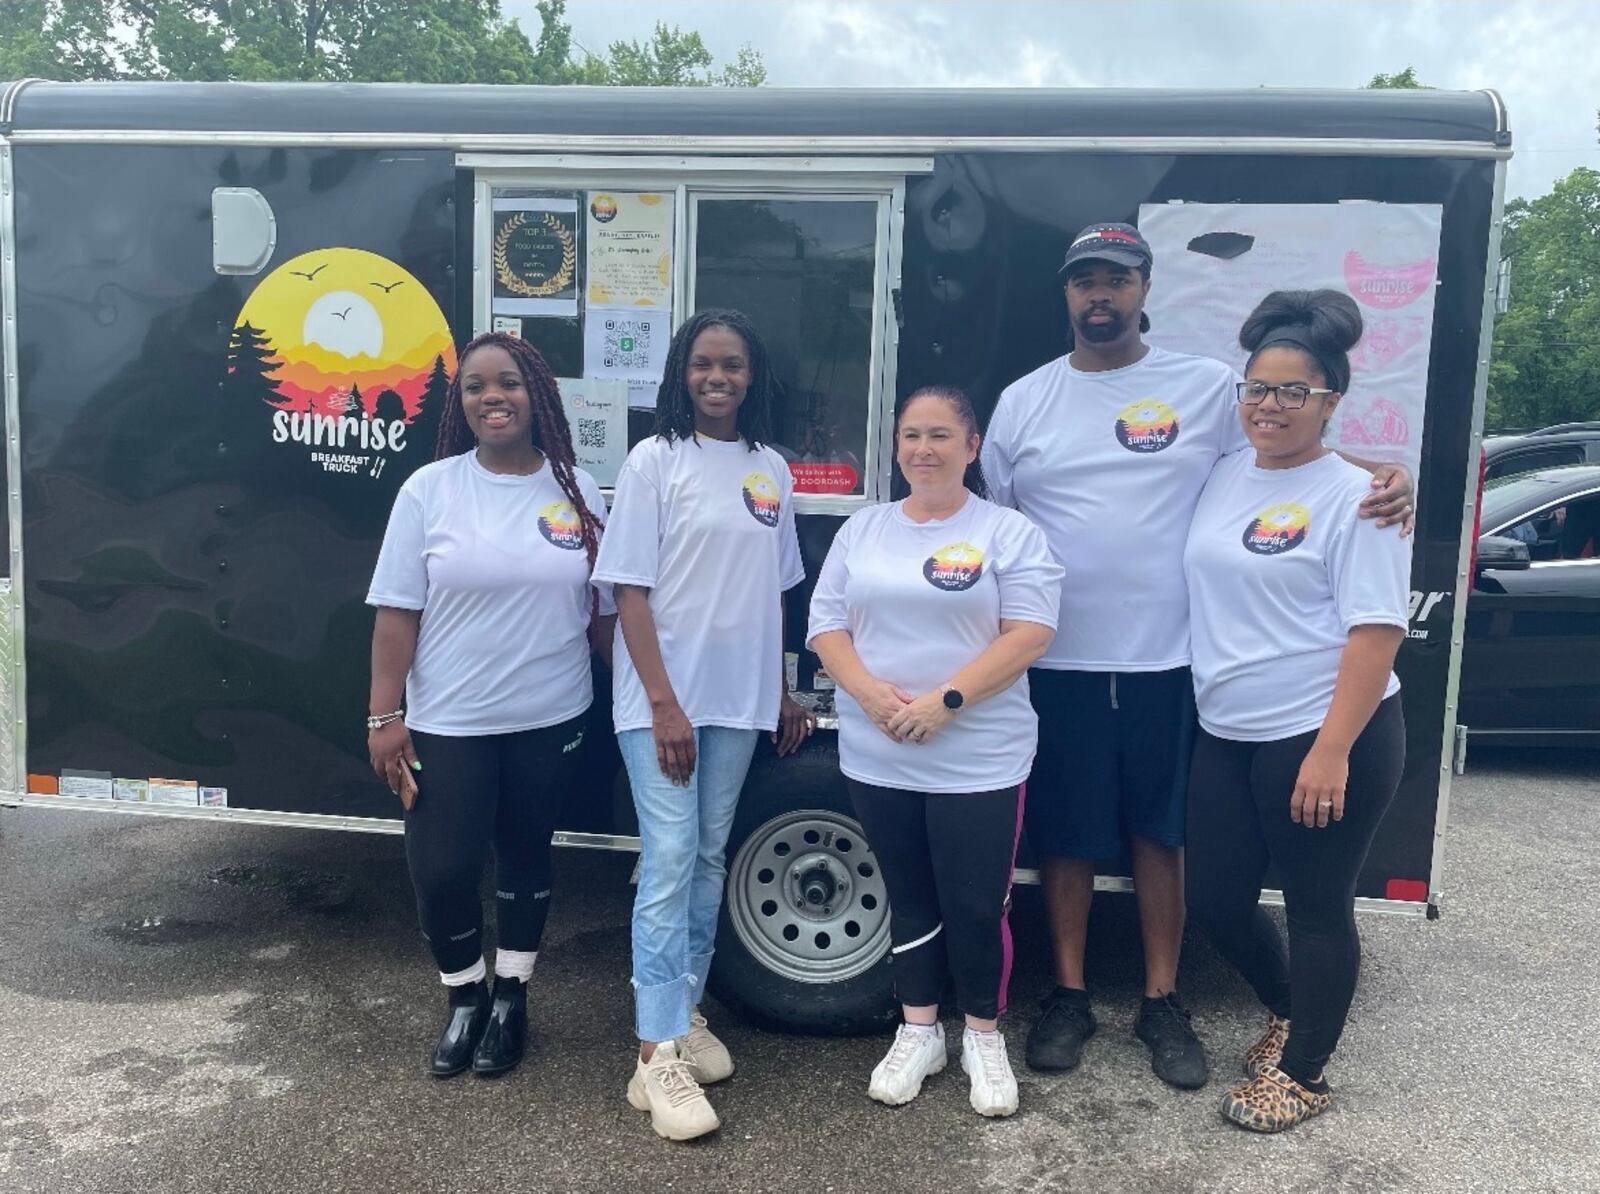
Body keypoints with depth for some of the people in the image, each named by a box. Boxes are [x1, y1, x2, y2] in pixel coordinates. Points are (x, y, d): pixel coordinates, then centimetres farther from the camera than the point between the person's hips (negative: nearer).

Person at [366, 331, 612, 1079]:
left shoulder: (577, 491, 0)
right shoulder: (429, 489, -5)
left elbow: (605, 609, 5)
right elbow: (397, 612, -6)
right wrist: (384, 716, -10)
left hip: (550, 720, 2)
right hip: (447, 724, -1)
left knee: (526, 856, 14)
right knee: (439, 869, 0)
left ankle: (510, 998, 34)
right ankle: (464, 998, 27)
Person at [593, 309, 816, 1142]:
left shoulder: (771, 470, 8)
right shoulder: (655, 459, -6)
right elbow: (630, 589, -10)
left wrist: (783, 694, 14)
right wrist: (664, 703, -16)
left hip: (738, 698, 5)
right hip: (662, 700, -5)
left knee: (709, 861, 13)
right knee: (669, 862, -7)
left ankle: (684, 1012, 28)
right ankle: (658, 1059, -1)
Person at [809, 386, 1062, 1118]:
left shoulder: (1009, 533, -3)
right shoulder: (862, 529, 9)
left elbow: (1029, 634, -11)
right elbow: (827, 624, 5)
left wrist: (945, 700, -20)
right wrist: (871, 693, -14)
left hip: (978, 760, -3)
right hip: (876, 756, 4)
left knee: (975, 905, 3)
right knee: (910, 898, 15)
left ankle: (984, 1037, 25)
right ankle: (918, 1031, 30)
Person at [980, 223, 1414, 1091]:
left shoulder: (1208, 387, 2)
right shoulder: (1023, 400, 6)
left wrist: (1384, 476, -16)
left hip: (1166, 662, -1)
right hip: (1057, 663, 1)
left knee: (1159, 832, 10)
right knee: (1063, 835, 9)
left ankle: (1162, 1003, 26)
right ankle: (1068, 995, 26)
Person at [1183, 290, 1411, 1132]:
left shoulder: (1350, 498, -11)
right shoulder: (1224, 478, 8)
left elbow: (1377, 631, -16)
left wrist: (1332, 750, -22)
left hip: (1322, 737, -7)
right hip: (1227, 735, 7)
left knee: (1316, 907, 7)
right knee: (1214, 898, 13)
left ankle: (1303, 1075, 26)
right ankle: (1288, 1012, 40)